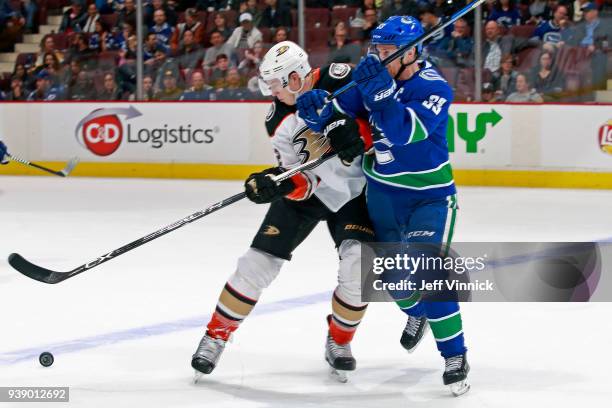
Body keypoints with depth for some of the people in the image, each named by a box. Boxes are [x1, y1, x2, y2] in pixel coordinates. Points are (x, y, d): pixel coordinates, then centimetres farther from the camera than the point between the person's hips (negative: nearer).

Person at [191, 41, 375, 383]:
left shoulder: (342, 80, -20)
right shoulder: (279, 120, -10)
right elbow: (301, 180, -12)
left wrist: (353, 133, -34)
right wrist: (276, 183, -33)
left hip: (354, 190, -2)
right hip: (308, 191, 2)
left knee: (359, 264, -21)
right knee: (259, 262, -6)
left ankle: (339, 340, 5)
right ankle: (217, 334, 9)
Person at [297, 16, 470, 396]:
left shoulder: (435, 89, -23)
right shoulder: (373, 76, -6)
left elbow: (404, 132, -37)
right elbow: (337, 113, 0)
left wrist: (380, 90, -44)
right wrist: (316, 107, -23)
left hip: (428, 196, -6)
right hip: (382, 193, 6)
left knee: (427, 274, -18)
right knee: (394, 275, 16)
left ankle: (455, 356, -6)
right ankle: (417, 313, 50)